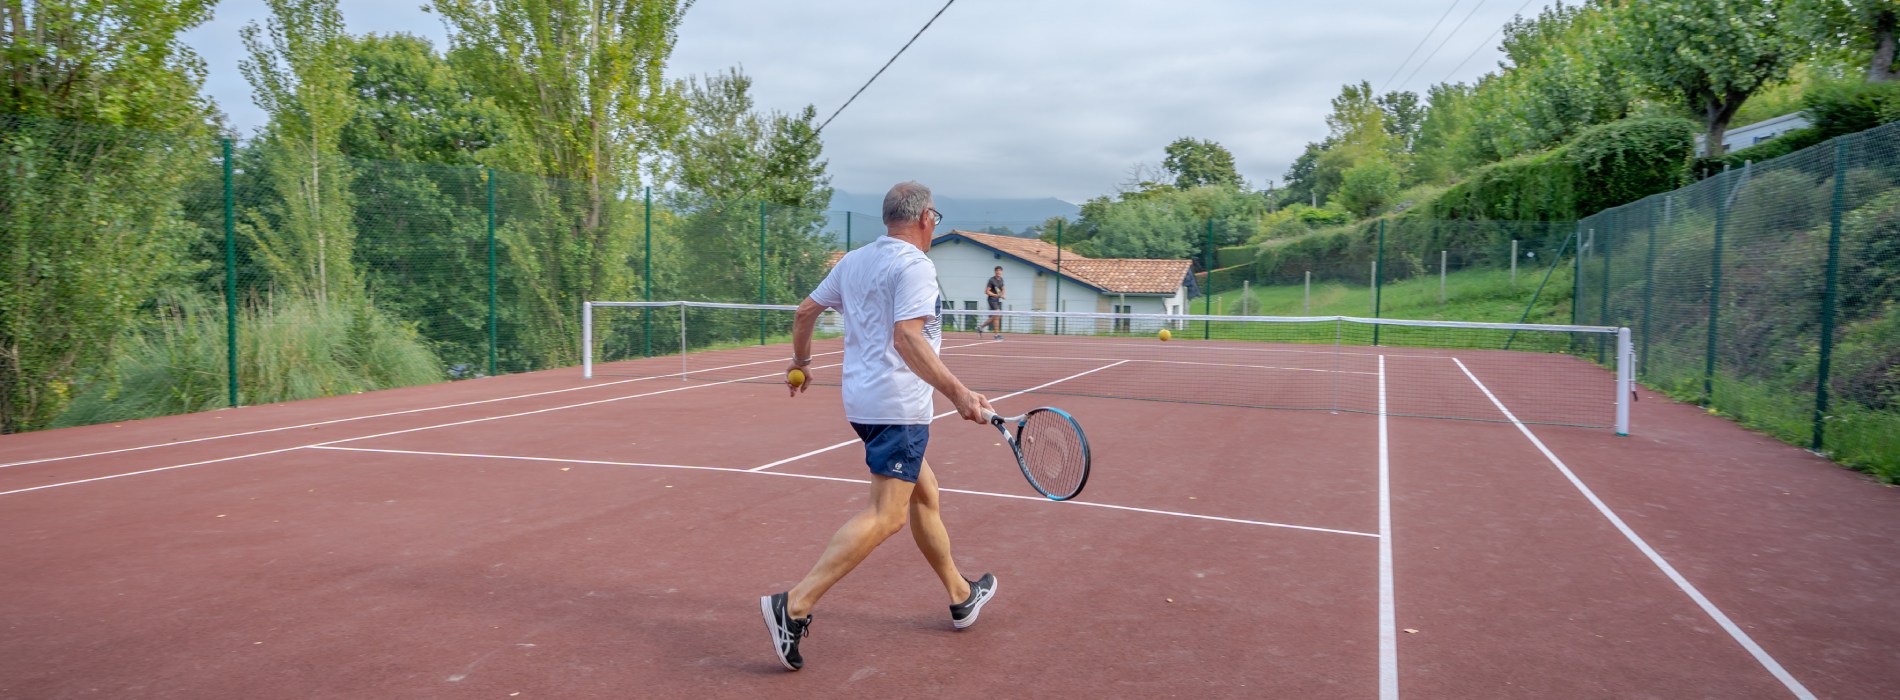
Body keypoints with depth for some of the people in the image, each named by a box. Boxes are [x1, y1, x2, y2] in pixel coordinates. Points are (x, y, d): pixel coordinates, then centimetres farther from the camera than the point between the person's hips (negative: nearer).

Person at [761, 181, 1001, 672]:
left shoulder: (852, 262, 13)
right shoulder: (915, 266, -12)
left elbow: (805, 310, 20)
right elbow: (907, 338, -24)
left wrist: (800, 361, 35)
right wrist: (957, 393, -27)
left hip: (862, 400, 10)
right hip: (897, 406, -10)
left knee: (925, 495, 19)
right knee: (886, 515, -10)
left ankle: (961, 597, 32)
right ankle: (794, 606, -17)